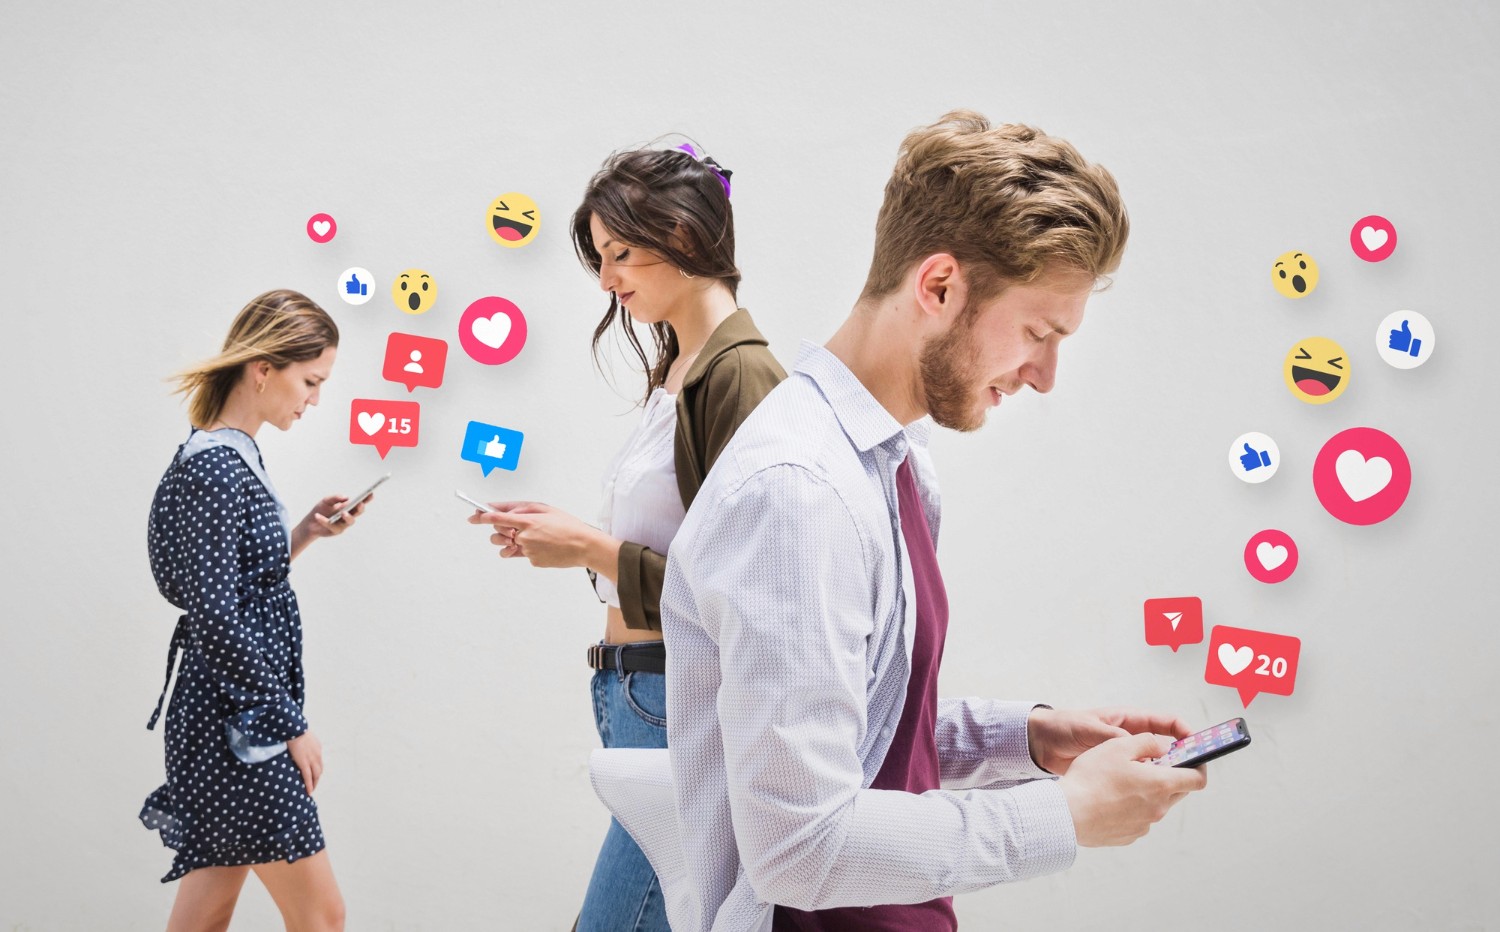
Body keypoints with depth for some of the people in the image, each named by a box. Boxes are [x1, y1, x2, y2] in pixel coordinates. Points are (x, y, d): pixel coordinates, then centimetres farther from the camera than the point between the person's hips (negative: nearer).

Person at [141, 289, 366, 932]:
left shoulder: (231, 457, 11)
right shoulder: (213, 472, -18)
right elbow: (216, 617, -21)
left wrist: (303, 533, 7)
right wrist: (291, 725, -16)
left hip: (230, 716, 10)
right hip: (238, 723, -10)